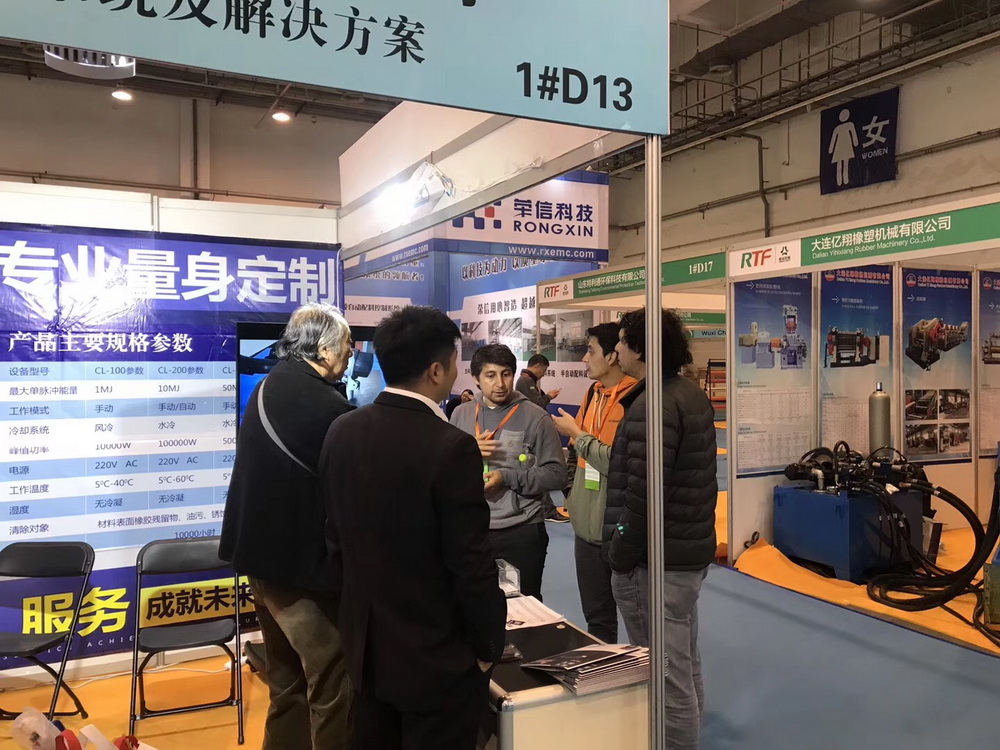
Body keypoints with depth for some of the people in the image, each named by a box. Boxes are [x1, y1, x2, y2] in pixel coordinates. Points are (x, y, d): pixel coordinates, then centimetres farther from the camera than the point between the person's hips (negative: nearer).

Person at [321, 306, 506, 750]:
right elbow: (472, 567, -20)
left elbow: (336, 539, 6)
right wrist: (489, 647, -4)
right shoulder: (450, 447, -24)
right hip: (436, 657, -6)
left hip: (366, 646, 6)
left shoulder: (342, 432, -3)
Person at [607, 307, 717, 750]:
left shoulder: (653, 404, -21)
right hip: (693, 546, 10)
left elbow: (643, 490, -26)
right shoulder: (692, 394, 11)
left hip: (661, 556, -10)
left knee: (666, 671, 2)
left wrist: (623, 553, -15)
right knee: (685, 661, 23)